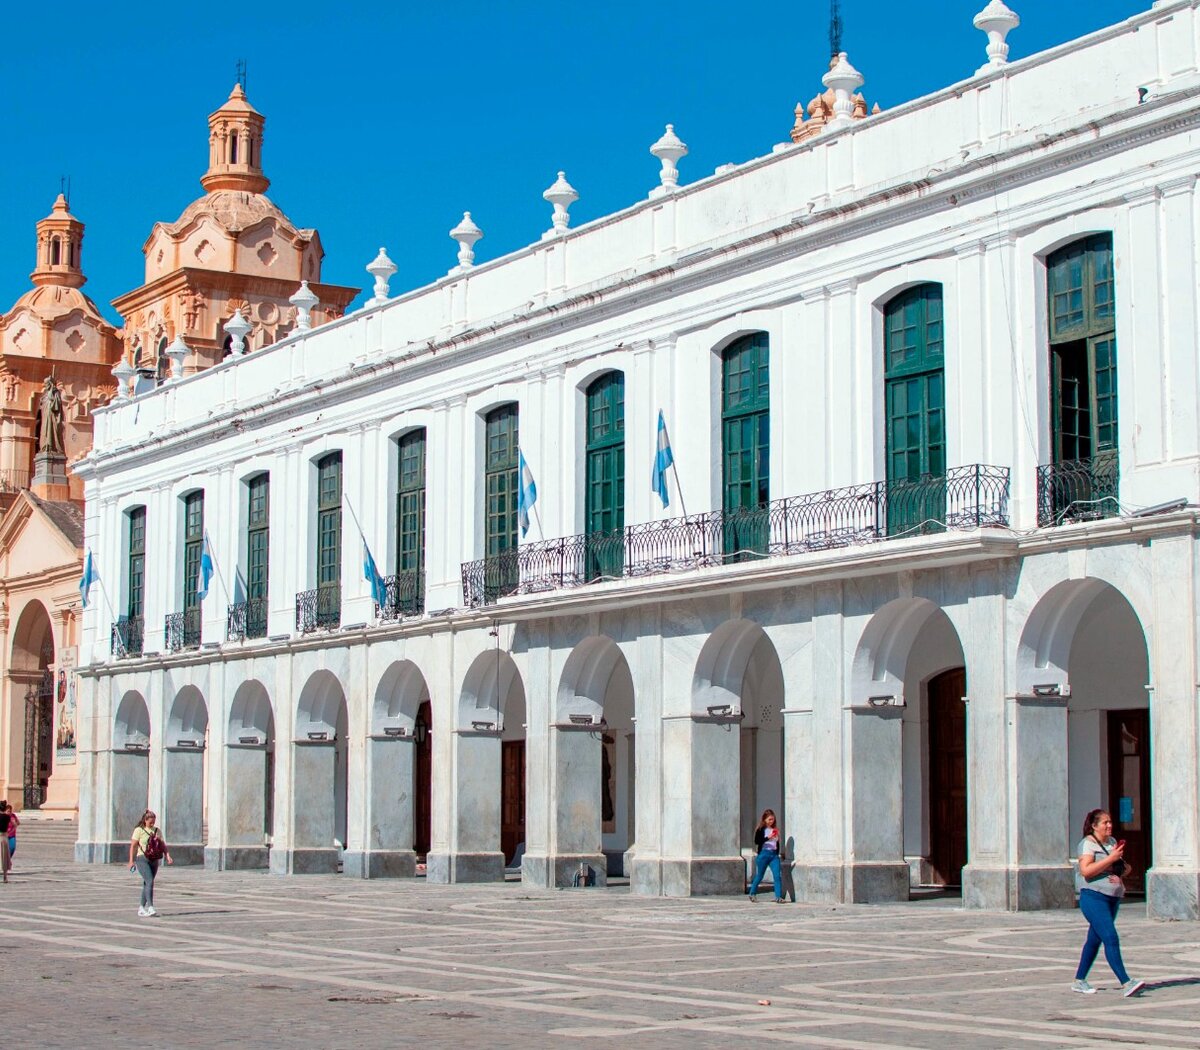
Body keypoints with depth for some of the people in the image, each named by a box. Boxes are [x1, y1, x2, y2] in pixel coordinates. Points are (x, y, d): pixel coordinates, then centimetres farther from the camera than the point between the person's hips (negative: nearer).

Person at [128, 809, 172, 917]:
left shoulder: (157, 831, 12)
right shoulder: (139, 830, -2)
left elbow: (163, 845, 9)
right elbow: (133, 846, -4)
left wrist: (168, 856, -7)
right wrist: (131, 861, -10)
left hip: (154, 860, 5)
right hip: (142, 859, -5)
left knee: (147, 884, 10)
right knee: (150, 881, -18)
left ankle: (141, 908, 19)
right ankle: (150, 907, -23)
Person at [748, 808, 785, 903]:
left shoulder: (776, 829, 11)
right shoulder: (761, 830, -3)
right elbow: (756, 841, -17)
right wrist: (768, 837, -26)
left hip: (774, 855, 4)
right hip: (763, 854, -4)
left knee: (777, 875, -10)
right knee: (759, 876, 7)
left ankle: (778, 897, -12)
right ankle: (752, 894, 26)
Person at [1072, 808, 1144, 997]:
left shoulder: (1112, 842, 16)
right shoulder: (1088, 843, -8)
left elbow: (1123, 867, 24)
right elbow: (1086, 870, -20)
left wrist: (1122, 868, 0)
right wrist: (1110, 858, -21)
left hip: (1113, 897, 8)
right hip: (1094, 896, -8)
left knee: (1095, 939, 12)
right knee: (1111, 938, -16)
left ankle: (1079, 981, 20)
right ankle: (1126, 983, -23)